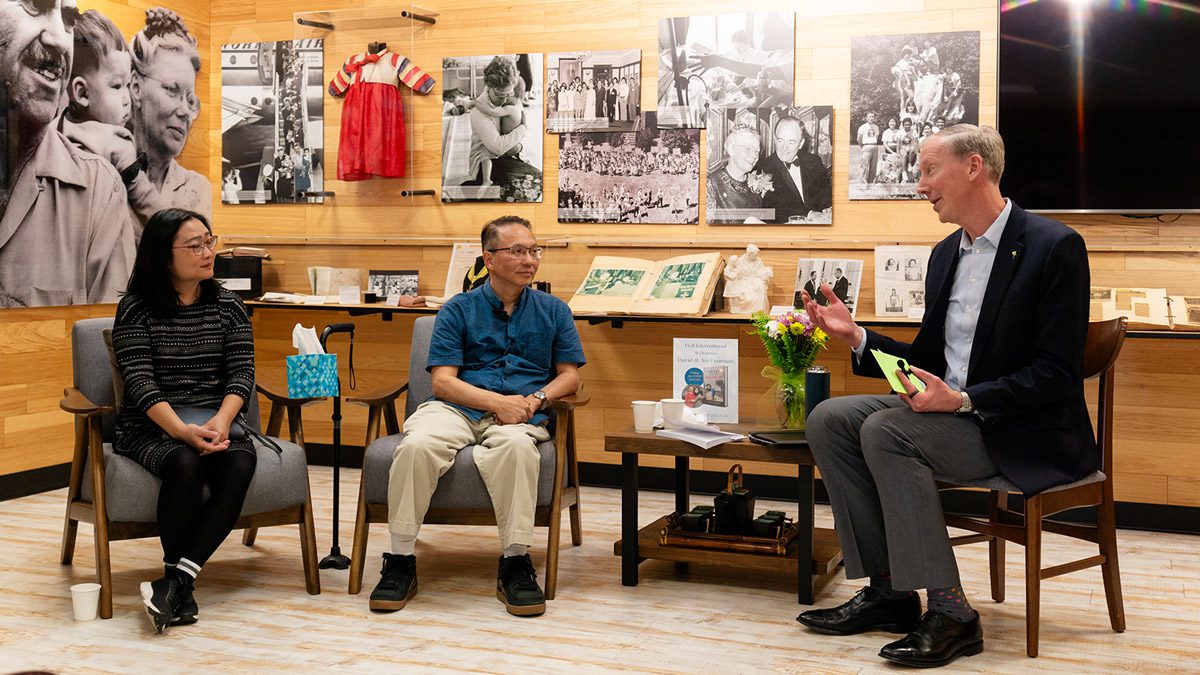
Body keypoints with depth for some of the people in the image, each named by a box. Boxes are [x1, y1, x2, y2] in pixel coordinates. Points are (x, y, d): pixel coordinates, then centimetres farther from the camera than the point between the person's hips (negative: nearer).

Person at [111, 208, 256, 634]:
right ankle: (181, 593, -25)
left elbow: (242, 373, 1)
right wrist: (183, 431, -28)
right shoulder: (136, 309, 0)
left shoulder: (228, 307, 10)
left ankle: (176, 578, -32)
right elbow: (140, 381, -11)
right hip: (150, 429, -2)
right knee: (185, 463, -35)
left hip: (215, 425, 3)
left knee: (240, 462, -31)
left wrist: (220, 423, -21)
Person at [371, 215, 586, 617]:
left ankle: (515, 565, -32)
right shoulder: (459, 310, 13)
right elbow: (443, 382, 3)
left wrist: (535, 399, -7)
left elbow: (570, 376, 15)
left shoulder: (553, 310, 19)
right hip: (458, 408, 0)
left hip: (521, 415, 0)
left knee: (516, 445, -39)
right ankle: (400, 562, -23)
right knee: (417, 445, -34)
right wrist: (497, 401, -13)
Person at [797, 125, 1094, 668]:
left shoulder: (1055, 247, -13)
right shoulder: (946, 253, 12)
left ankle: (949, 611, -24)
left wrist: (963, 399, -26)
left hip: (1024, 433, -8)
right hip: (950, 411, 8)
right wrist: (856, 337, 1)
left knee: (886, 431, -29)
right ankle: (887, 588, -7)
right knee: (829, 419, -9)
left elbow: (1055, 373, -17)